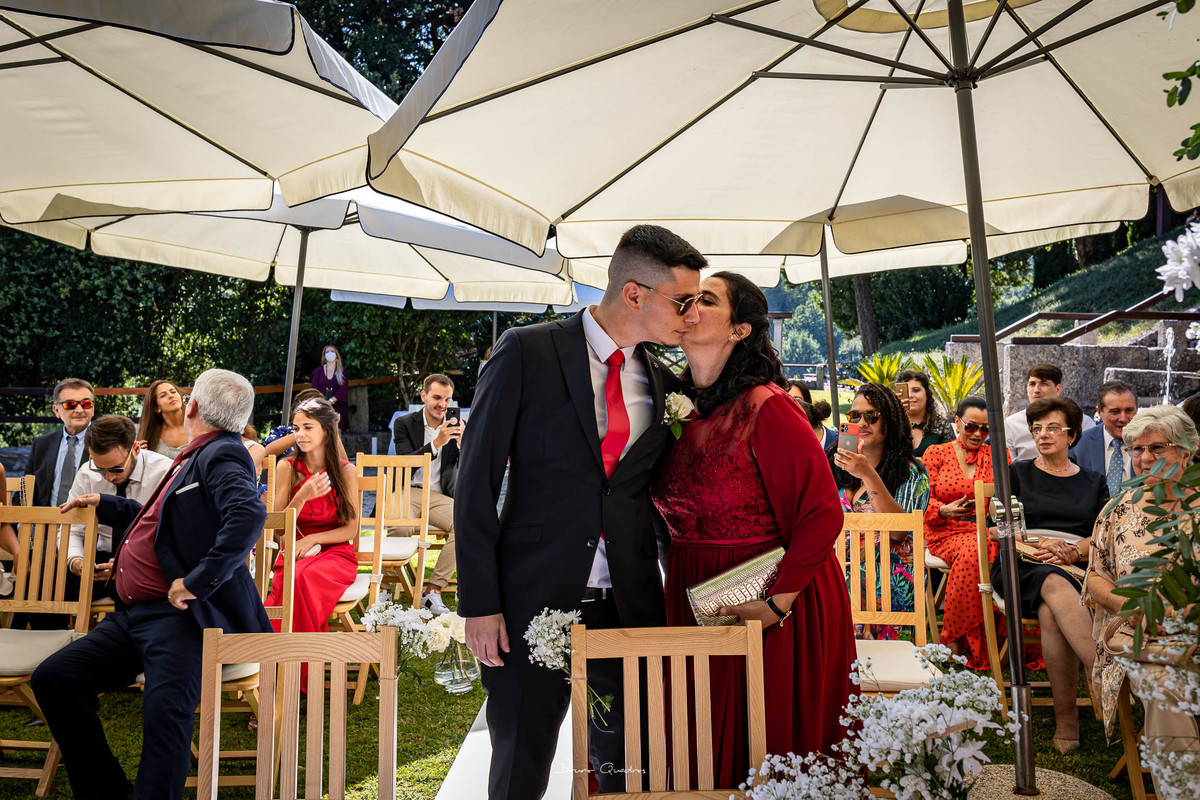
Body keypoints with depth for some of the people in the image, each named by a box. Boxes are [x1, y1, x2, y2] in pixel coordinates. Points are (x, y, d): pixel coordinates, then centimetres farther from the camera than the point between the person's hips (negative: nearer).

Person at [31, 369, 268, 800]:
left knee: (165, 709, -30)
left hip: (180, 616, -10)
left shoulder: (221, 454, -11)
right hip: (133, 615, 10)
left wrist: (196, 582, -28)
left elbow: (248, 514, -31)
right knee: (52, 677, 4)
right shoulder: (194, 457, 18)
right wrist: (102, 504, 44)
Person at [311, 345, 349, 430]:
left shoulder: (342, 371, 10)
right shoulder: (319, 370, 14)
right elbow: (314, 387, 5)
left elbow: (343, 388, -1)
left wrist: (331, 400, -14)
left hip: (337, 407, -1)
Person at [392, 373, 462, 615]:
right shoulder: (404, 424, 7)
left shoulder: (457, 425, 11)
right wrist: (437, 442, -19)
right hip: (407, 492, -2)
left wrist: (462, 441, -15)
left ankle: (433, 591, -22)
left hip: (440, 497, 2)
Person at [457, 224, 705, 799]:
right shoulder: (528, 352, -7)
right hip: (533, 598, -3)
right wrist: (480, 603, -10)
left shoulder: (664, 383, 7)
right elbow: (476, 480, -7)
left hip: (629, 607, 4)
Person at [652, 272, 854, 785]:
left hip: (764, 603, -6)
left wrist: (777, 604, -18)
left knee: (765, 752, 11)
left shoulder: (766, 407, -18)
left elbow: (823, 512, -18)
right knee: (700, 755, 19)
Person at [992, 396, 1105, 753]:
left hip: (1077, 570, 1)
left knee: (1051, 613, -37)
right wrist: (1039, 545, -12)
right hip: (1022, 566, -1)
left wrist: (1074, 551, -13)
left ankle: (1066, 717, -36)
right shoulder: (1018, 473, 17)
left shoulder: (1093, 482, 22)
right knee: (1055, 584, -40)